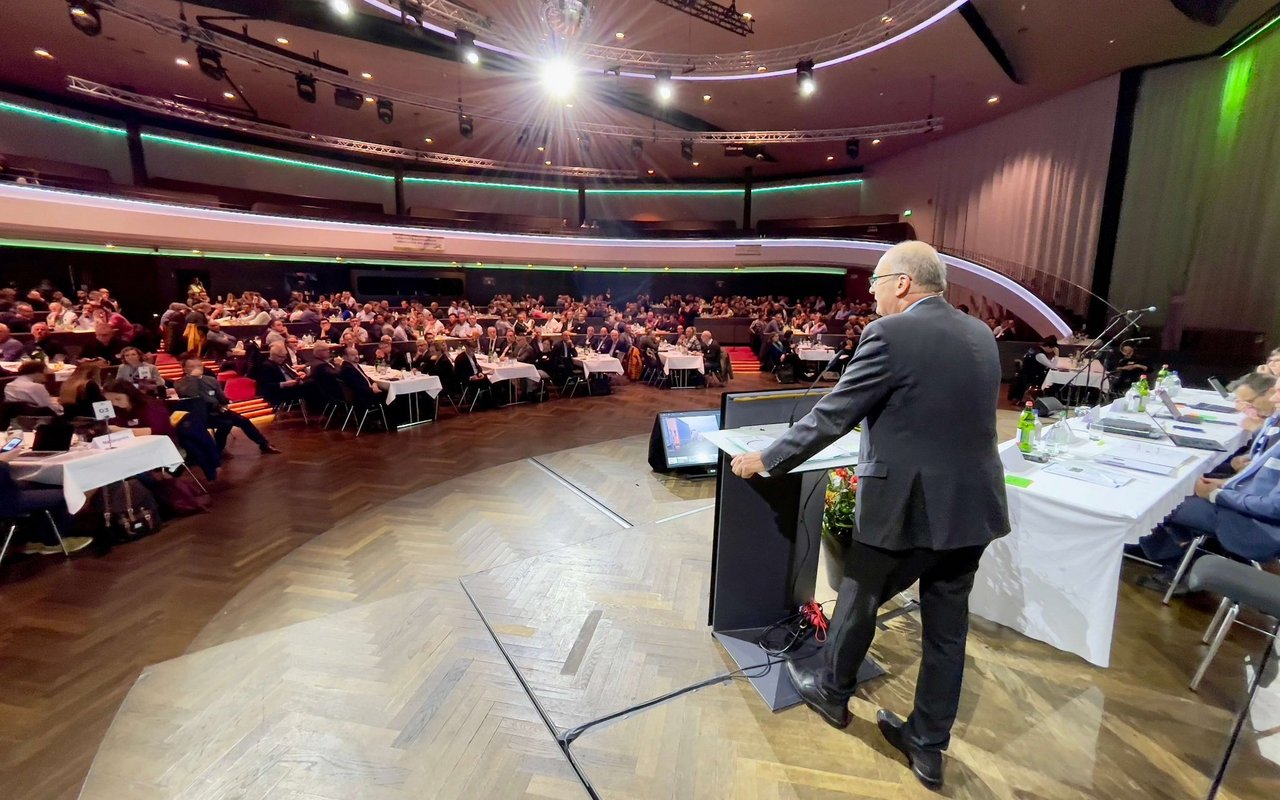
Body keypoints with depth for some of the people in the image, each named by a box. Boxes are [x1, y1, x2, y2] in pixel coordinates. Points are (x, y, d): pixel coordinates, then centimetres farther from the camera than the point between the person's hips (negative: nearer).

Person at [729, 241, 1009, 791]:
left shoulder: (890, 334, -16)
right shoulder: (980, 335, 7)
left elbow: (831, 416, -16)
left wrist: (766, 461, -5)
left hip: (904, 505, -7)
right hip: (971, 505, 7)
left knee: (858, 602, 17)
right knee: (947, 627, 17)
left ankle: (831, 692, 40)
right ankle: (928, 745, 34)